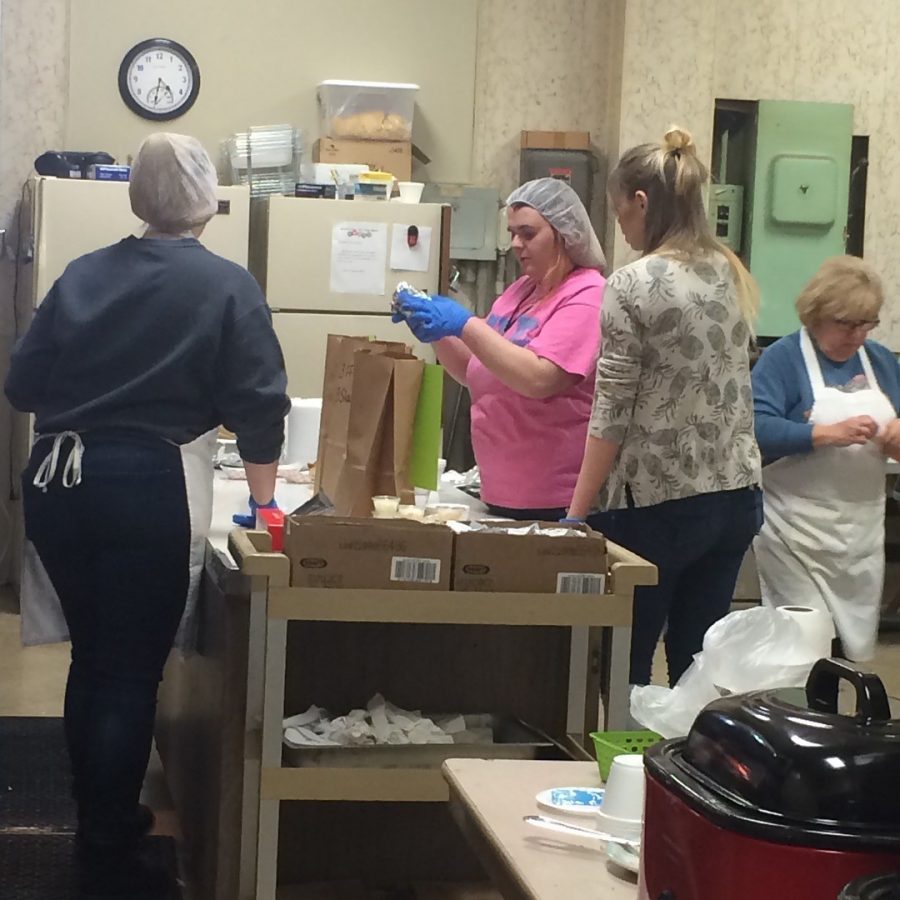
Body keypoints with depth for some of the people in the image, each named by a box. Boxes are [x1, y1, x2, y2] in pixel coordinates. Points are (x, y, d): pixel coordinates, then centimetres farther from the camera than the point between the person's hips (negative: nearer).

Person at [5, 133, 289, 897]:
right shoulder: (227, 286, -3)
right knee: (132, 670, 4)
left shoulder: (84, 273, 8)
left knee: (93, 656, 19)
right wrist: (263, 499, 8)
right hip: (143, 486, -5)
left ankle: (98, 819, 32)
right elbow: (259, 403, -4)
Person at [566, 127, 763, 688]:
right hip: (737, 495, 7)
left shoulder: (632, 287, -13)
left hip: (657, 504, -6)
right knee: (697, 666, 13)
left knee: (624, 670, 5)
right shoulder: (735, 275, 7)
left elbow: (611, 417, -13)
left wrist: (575, 513, -8)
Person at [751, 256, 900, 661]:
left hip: (864, 532, 6)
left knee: (857, 644, 10)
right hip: (799, 532, -6)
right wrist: (828, 434, -29)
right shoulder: (782, 358, -6)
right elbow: (756, 429, -19)